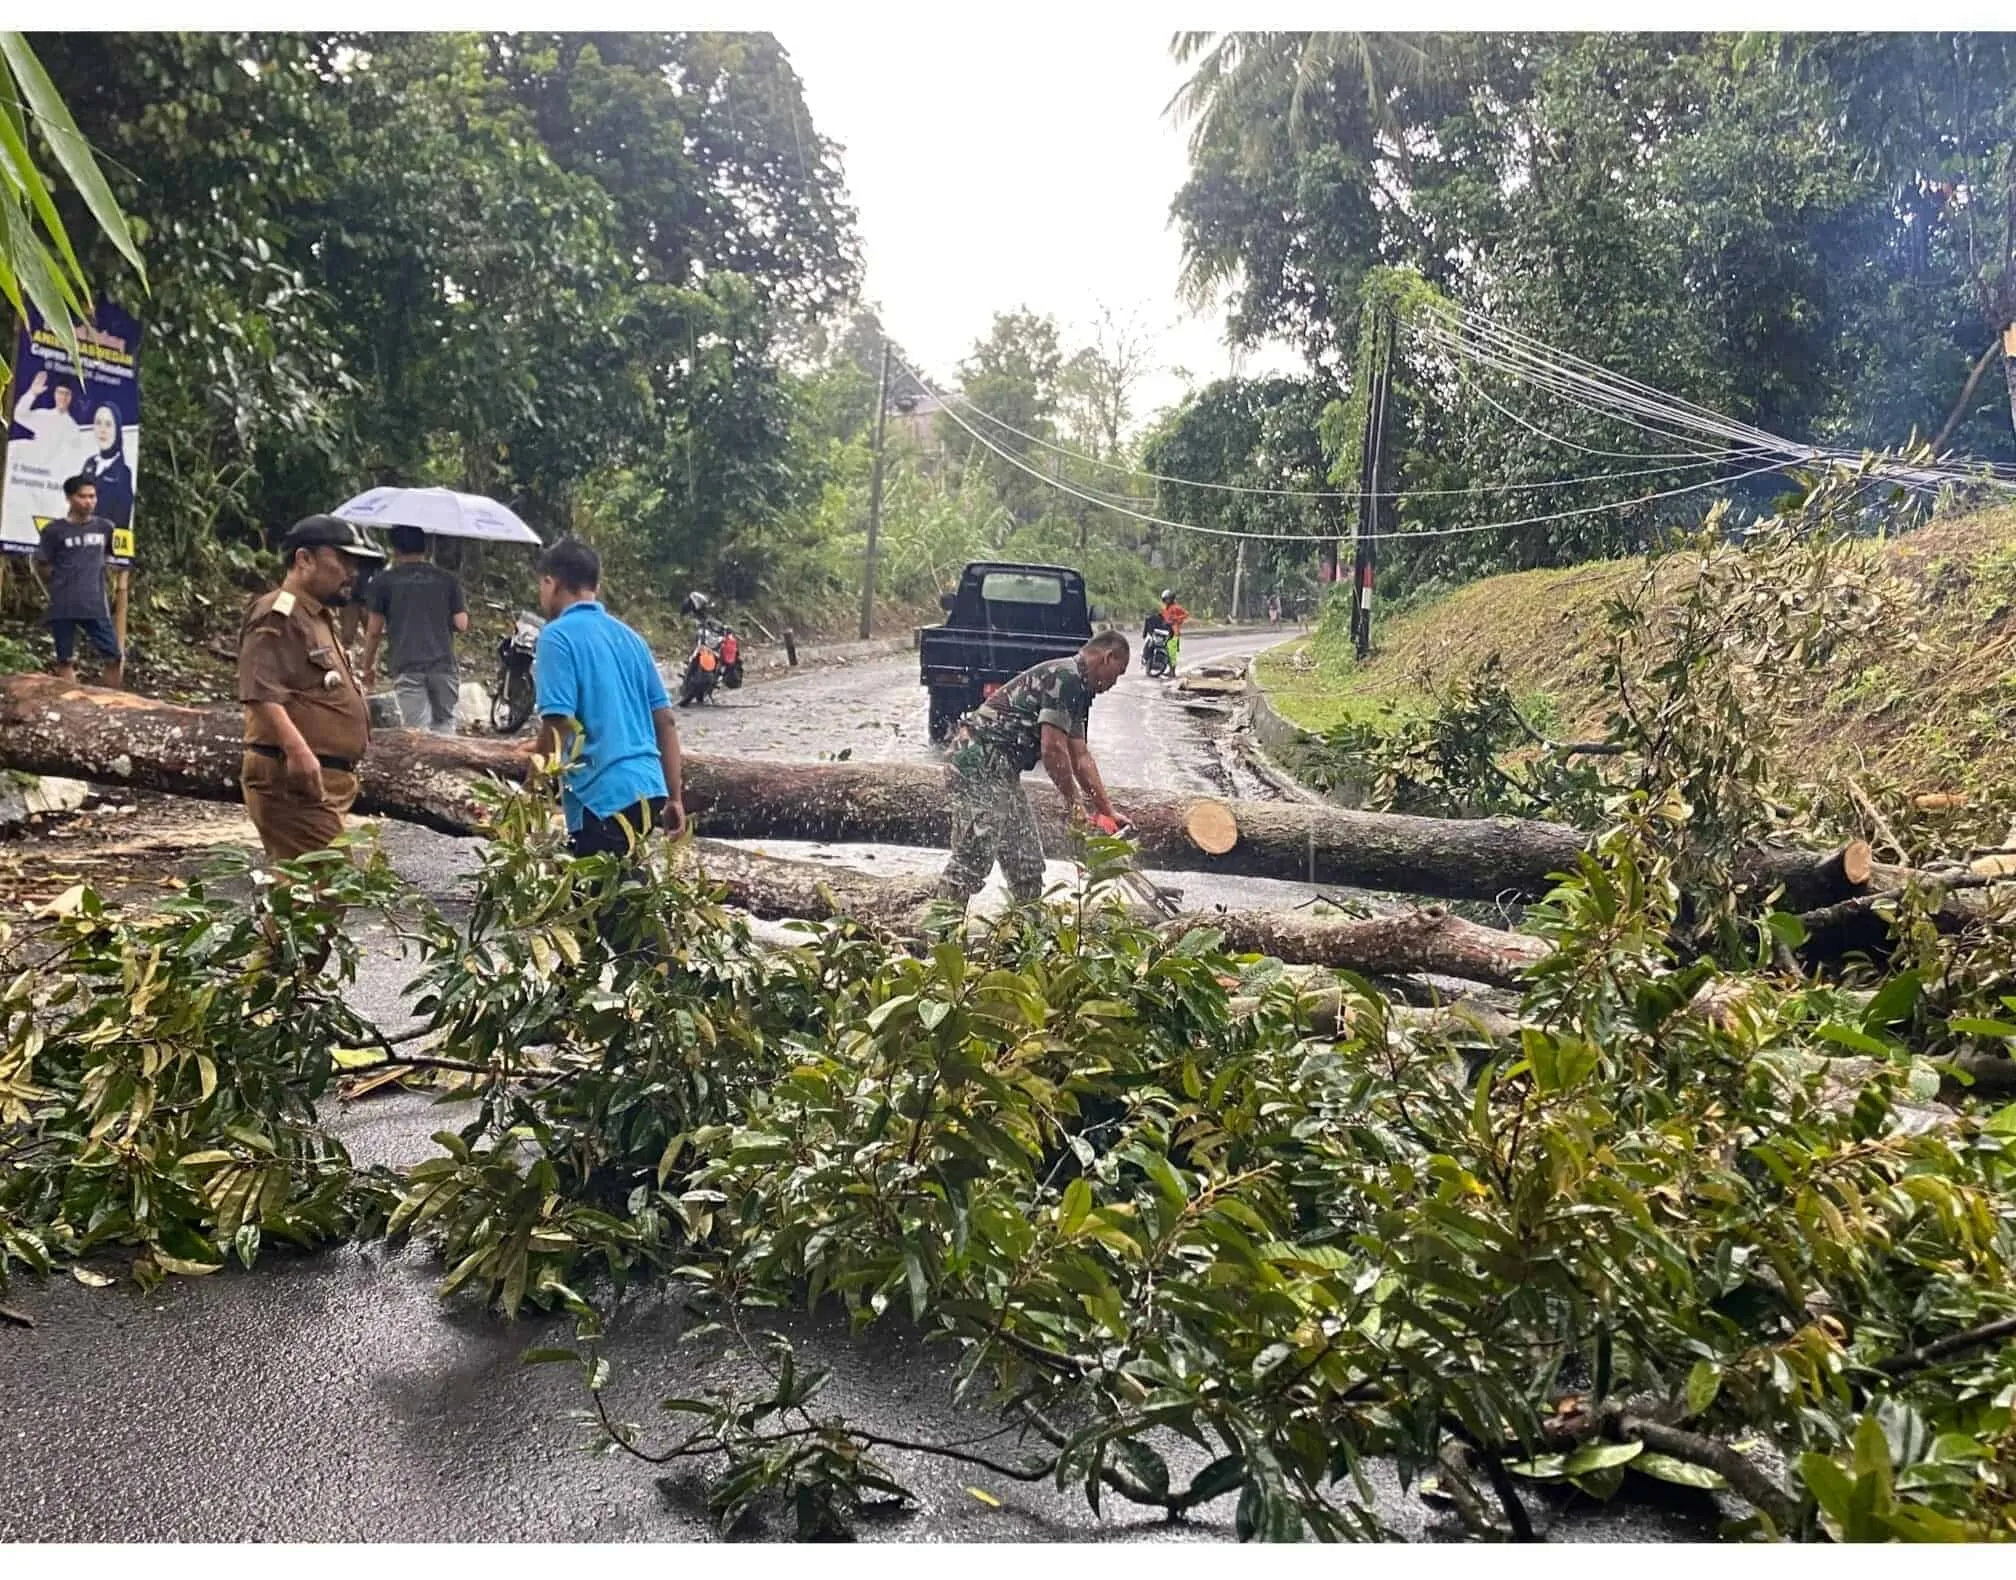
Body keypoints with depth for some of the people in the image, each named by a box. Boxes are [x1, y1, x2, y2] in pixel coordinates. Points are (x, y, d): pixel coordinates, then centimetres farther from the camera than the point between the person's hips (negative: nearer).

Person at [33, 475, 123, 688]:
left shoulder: (104, 527, 7)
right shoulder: (55, 530, -1)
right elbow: (39, 564, 1)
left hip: (95, 604, 2)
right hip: (62, 607, -2)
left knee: (115, 658, -2)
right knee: (65, 661, 5)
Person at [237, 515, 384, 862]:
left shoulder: (317, 618, 25)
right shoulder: (278, 614, -9)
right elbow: (260, 692, -21)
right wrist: (297, 750, -32)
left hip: (326, 781, 11)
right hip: (295, 779, -11)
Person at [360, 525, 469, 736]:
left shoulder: (384, 581, 6)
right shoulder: (447, 580, 10)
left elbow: (374, 631, 5)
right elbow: (461, 624, 5)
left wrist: (368, 666, 17)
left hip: (407, 668, -2)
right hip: (443, 665, 2)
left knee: (416, 731, -4)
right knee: (444, 725, 12)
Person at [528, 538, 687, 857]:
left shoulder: (558, 636, -6)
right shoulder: (629, 636, 16)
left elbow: (559, 726, -16)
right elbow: (665, 721, 15)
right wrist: (674, 798, 18)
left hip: (603, 797, -8)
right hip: (648, 790, 8)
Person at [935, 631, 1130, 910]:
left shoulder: (1078, 688, 19)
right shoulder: (1066, 677, -12)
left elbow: (1080, 756, 22)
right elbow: (1052, 749, -18)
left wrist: (1107, 811, 20)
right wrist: (1074, 804, -5)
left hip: (1000, 770, 11)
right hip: (981, 763, -11)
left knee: (1027, 863, 13)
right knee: (974, 859, -13)